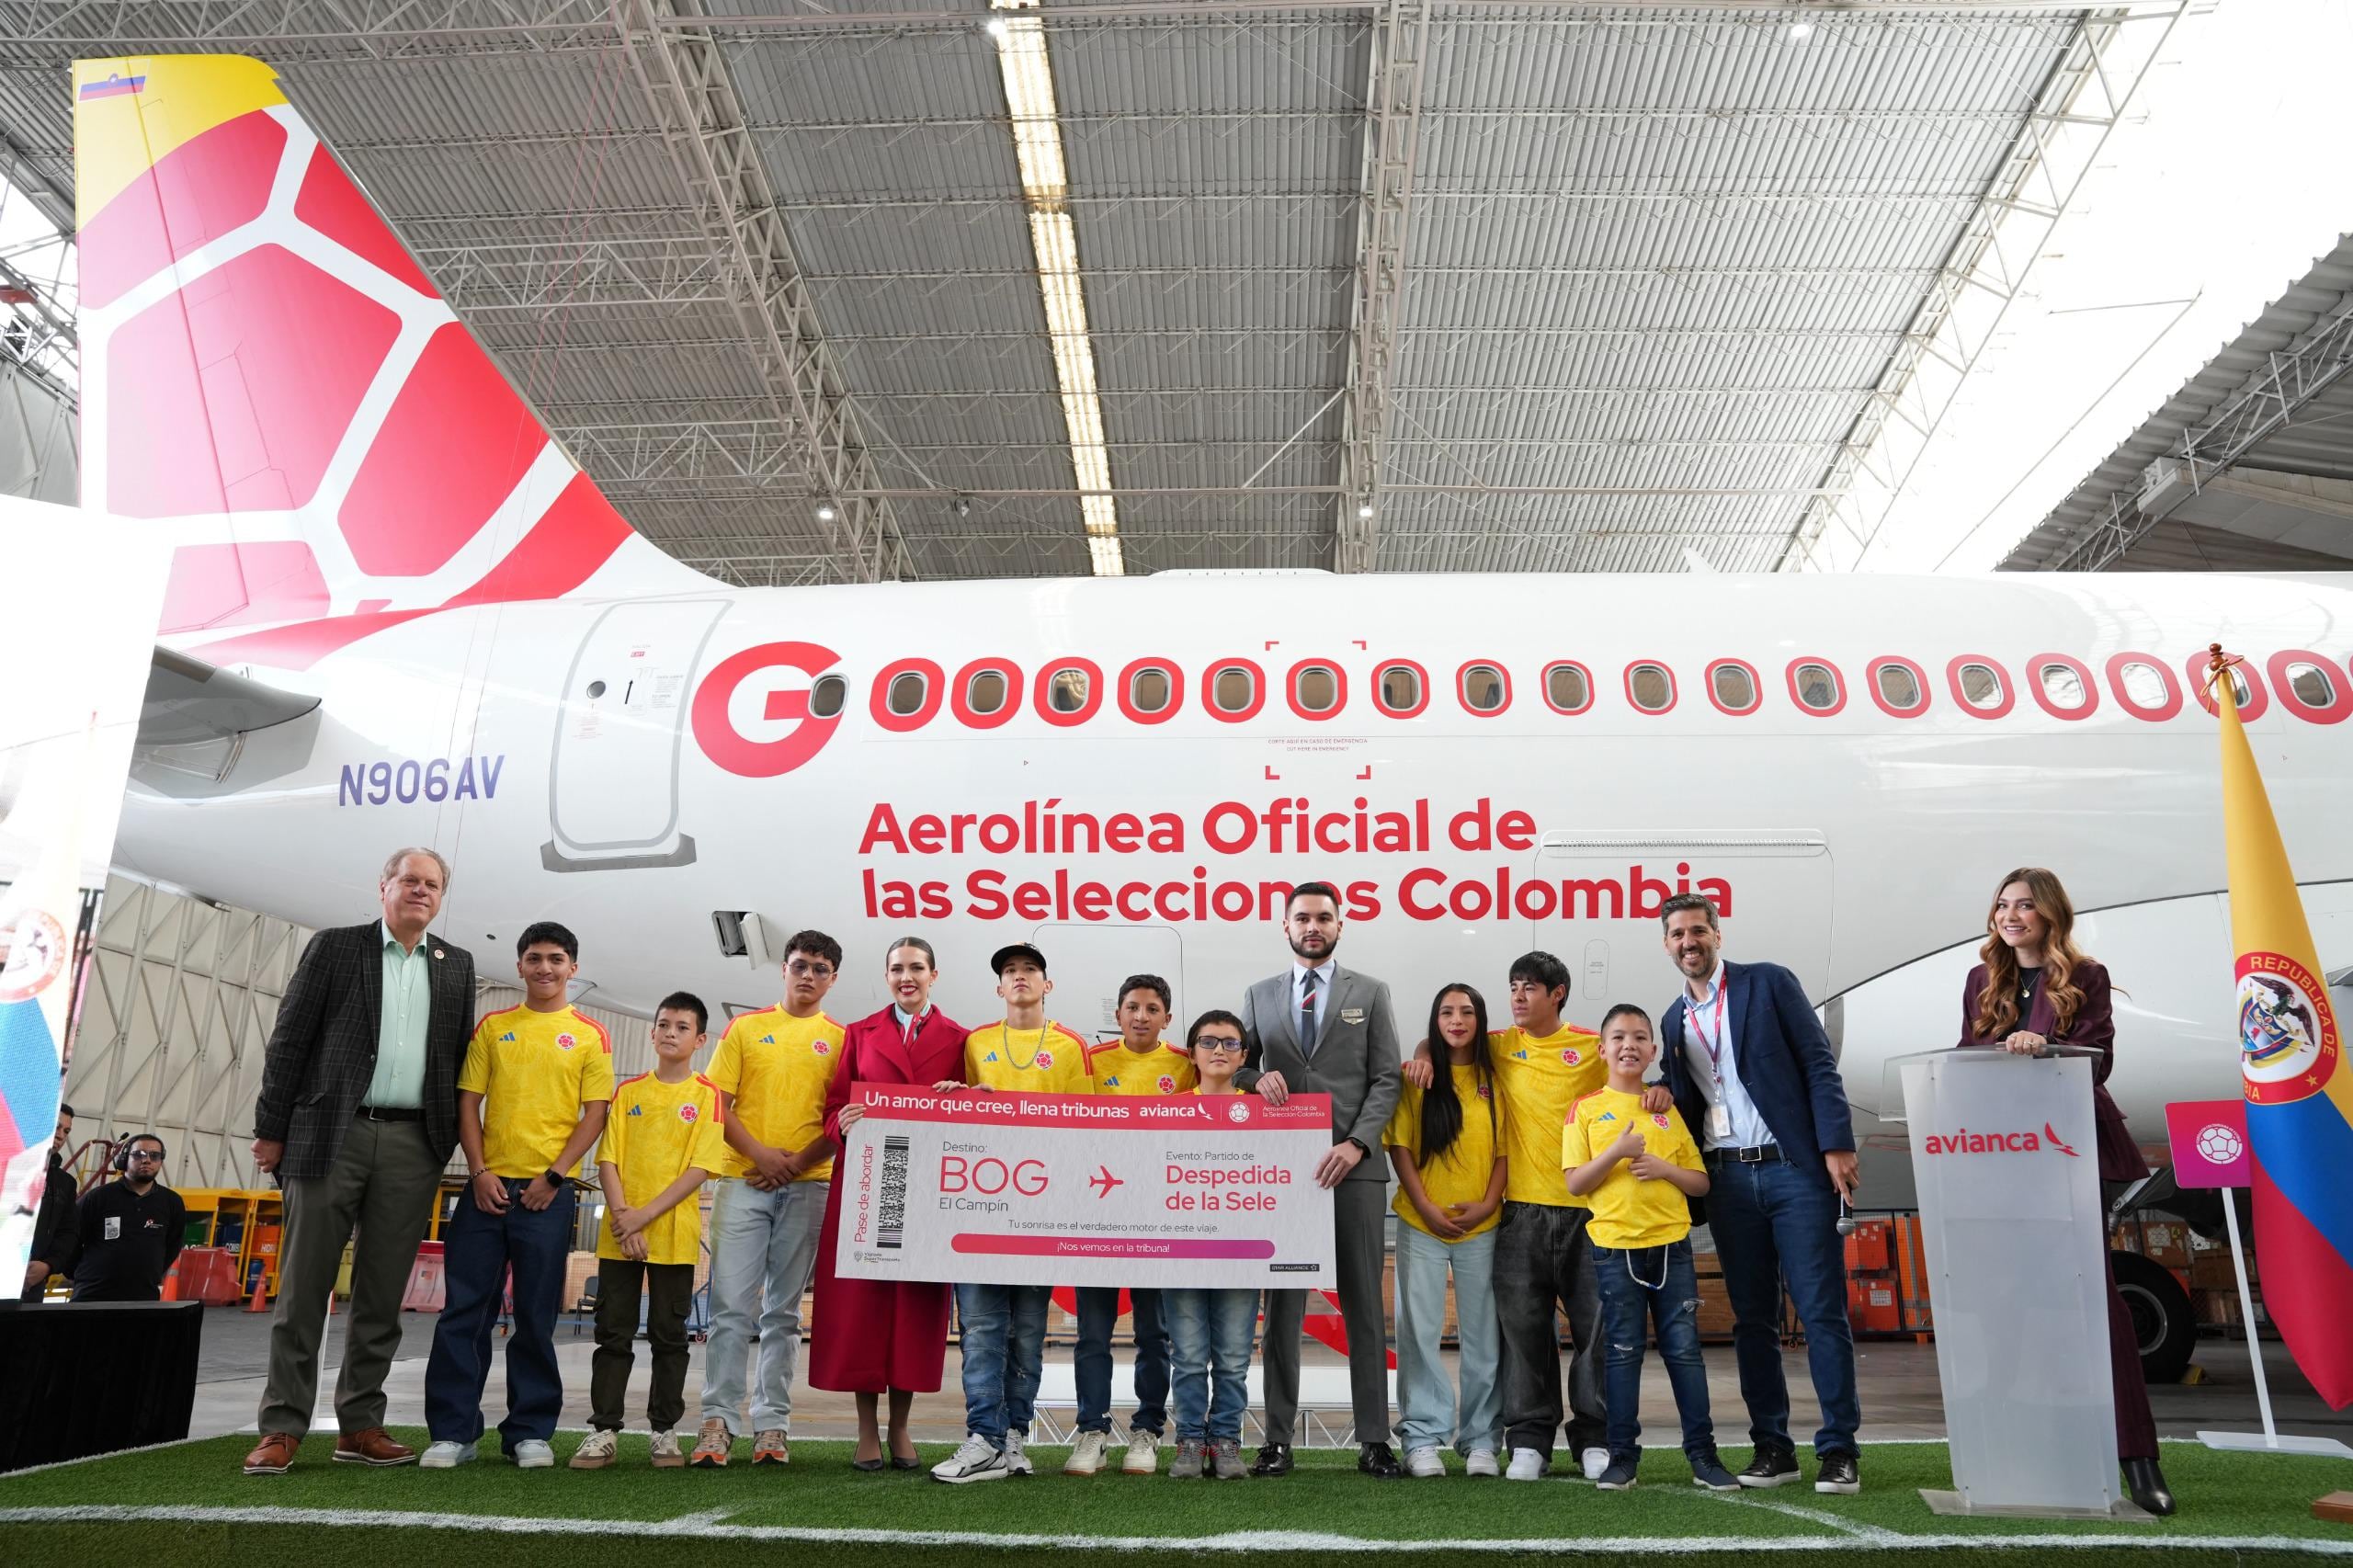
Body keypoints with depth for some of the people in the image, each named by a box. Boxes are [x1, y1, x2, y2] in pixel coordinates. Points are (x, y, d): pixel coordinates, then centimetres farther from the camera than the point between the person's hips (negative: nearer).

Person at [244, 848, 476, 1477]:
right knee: (304, 1287, 1)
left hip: (412, 1144, 2)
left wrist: (452, 1141, 6)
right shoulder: (335, 947, 5)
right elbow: (289, 1040, 3)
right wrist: (271, 1130, -2)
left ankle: (360, 1425, 14)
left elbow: (461, 1057, 13)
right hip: (332, 1135, -2)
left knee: (382, 1295, 6)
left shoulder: (456, 965, 13)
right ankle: (281, 1428, 8)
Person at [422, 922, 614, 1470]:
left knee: (536, 1317, 4)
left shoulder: (589, 1035, 4)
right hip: (488, 1186, 2)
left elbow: (595, 1113, 0)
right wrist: (479, 1172, -5)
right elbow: (468, 1102, 6)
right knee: (464, 1310, 2)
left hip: (548, 1192, -2)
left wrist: (553, 1176, -9)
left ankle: (529, 1432, 14)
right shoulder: (492, 1028, 9)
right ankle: (453, 1431, 11)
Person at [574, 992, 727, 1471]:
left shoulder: (706, 1095, -1)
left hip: (674, 1235, -2)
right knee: (613, 1333, 5)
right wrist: (622, 1216, -11)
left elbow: (700, 1168, -7)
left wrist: (645, 1215, -14)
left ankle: (664, 1431, 15)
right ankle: (604, 1431, 13)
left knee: (669, 1335, 6)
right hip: (619, 1233, 2)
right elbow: (607, 1159, 3)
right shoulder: (628, 1090, 8)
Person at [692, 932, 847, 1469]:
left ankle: (772, 1423, 11)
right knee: (731, 1305, -4)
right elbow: (718, 1105, 4)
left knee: (783, 1312, 6)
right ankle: (717, 1421, 2)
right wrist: (760, 1155, -9)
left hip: (808, 1187, 0)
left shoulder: (842, 1039, 8)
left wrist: (799, 1164, -10)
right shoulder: (746, 1028, 9)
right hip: (742, 1181, 0)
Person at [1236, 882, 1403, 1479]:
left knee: (1364, 1306, 3)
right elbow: (1236, 1068, 15)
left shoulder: (1371, 994, 8)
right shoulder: (1259, 995, 13)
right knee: (1282, 1306, 4)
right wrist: (1258, 1076, -9)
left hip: (1354, 1167, -1)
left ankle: (1373, 1440, 10)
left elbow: (1385, 1081, 2)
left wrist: (1356, 1144, -11)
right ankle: (1277, 1439, 10)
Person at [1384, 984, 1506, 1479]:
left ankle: (1481, 1439, 16)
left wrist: (1488, 1204, -8)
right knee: (1420, 1330, 1)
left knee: (1482, 1333, 6)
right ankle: (1422, 1438, 10)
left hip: (1481, 1224, 1)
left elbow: (1505, 1149, 5)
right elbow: (1400, 1147, -1)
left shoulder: (1495, 1081, 6)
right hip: (1421, 1222, -1)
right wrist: (1426, 1207, -9)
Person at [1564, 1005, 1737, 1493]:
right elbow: (1575, 1183, -4)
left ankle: (1703, 1454, 12)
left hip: (1671, 1244, 2)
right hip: (1615, 1246, -2)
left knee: (1684, 1349, 3)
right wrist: (1616, 1151, -18)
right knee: (1623, 1352, 2)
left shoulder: (1668, 1110, 11)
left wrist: (1665, 1168, -8)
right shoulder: (1587, 1109, 2)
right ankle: (1622, 1455, 10)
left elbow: (1701, 1182, 12)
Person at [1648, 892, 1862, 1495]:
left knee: (1822, 1310, -3)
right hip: (1728, 1179, 5)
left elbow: (1819, 1063, -4)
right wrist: (1665, 1098, -4)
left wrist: (1836, 1145, -12)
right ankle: (1772, 1446, 15)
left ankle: (1838, 1449, 4)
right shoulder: (1675, 1021, 15)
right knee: (1751, 1319, 7)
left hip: (1794, 1168, -4)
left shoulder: (1769, 983, 1)